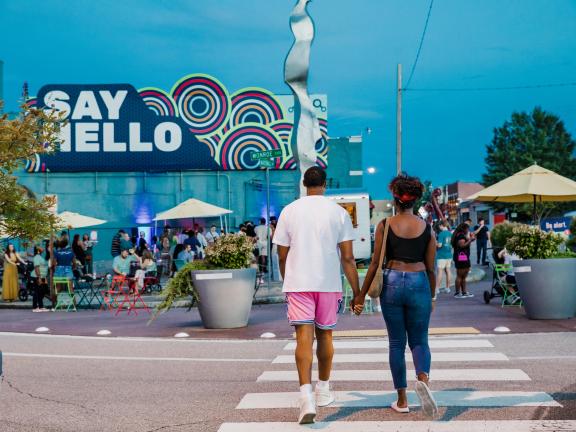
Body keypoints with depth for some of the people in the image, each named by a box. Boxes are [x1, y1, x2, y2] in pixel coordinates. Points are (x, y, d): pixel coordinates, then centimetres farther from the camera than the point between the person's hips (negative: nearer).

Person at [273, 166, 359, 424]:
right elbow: (348, 258, -3)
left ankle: (306, 396, -21)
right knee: (325, 335, 16)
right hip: (329, 283, 1)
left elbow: (282, 256, 6)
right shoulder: (338, 212, 0)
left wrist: (287, 282, 23)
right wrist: (356, 291, 3)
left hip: (298, 283, -1)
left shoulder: (289, 211, 2)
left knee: (304, 337, -6)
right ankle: (323, 390, 30)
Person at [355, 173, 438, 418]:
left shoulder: (385, 225, -2)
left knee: (396, 343, 10)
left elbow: (375, 264, -3)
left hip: (392, 283, 0)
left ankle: (402, 401, 13)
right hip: (419, 283, 0)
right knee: (419, 341, 11)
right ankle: (423, 378, -20)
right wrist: (432, 297, 18)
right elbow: (430, 268, 5)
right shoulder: (427, 228, 2)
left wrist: (361, 295, 4)